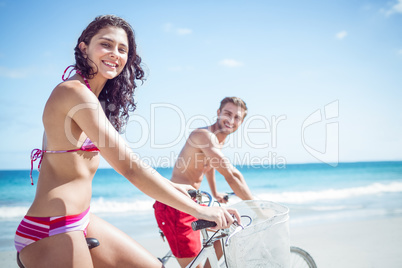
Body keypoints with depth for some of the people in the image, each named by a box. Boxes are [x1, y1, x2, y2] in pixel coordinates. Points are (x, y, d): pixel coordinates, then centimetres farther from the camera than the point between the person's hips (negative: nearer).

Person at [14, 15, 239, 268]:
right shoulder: (75, 92, -19)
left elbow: (121, 157, 20)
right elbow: (129, 167, -25)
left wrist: (171, 186, 22)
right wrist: (198, 210, -22)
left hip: (78, 221, 9)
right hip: (52, 232, -9)